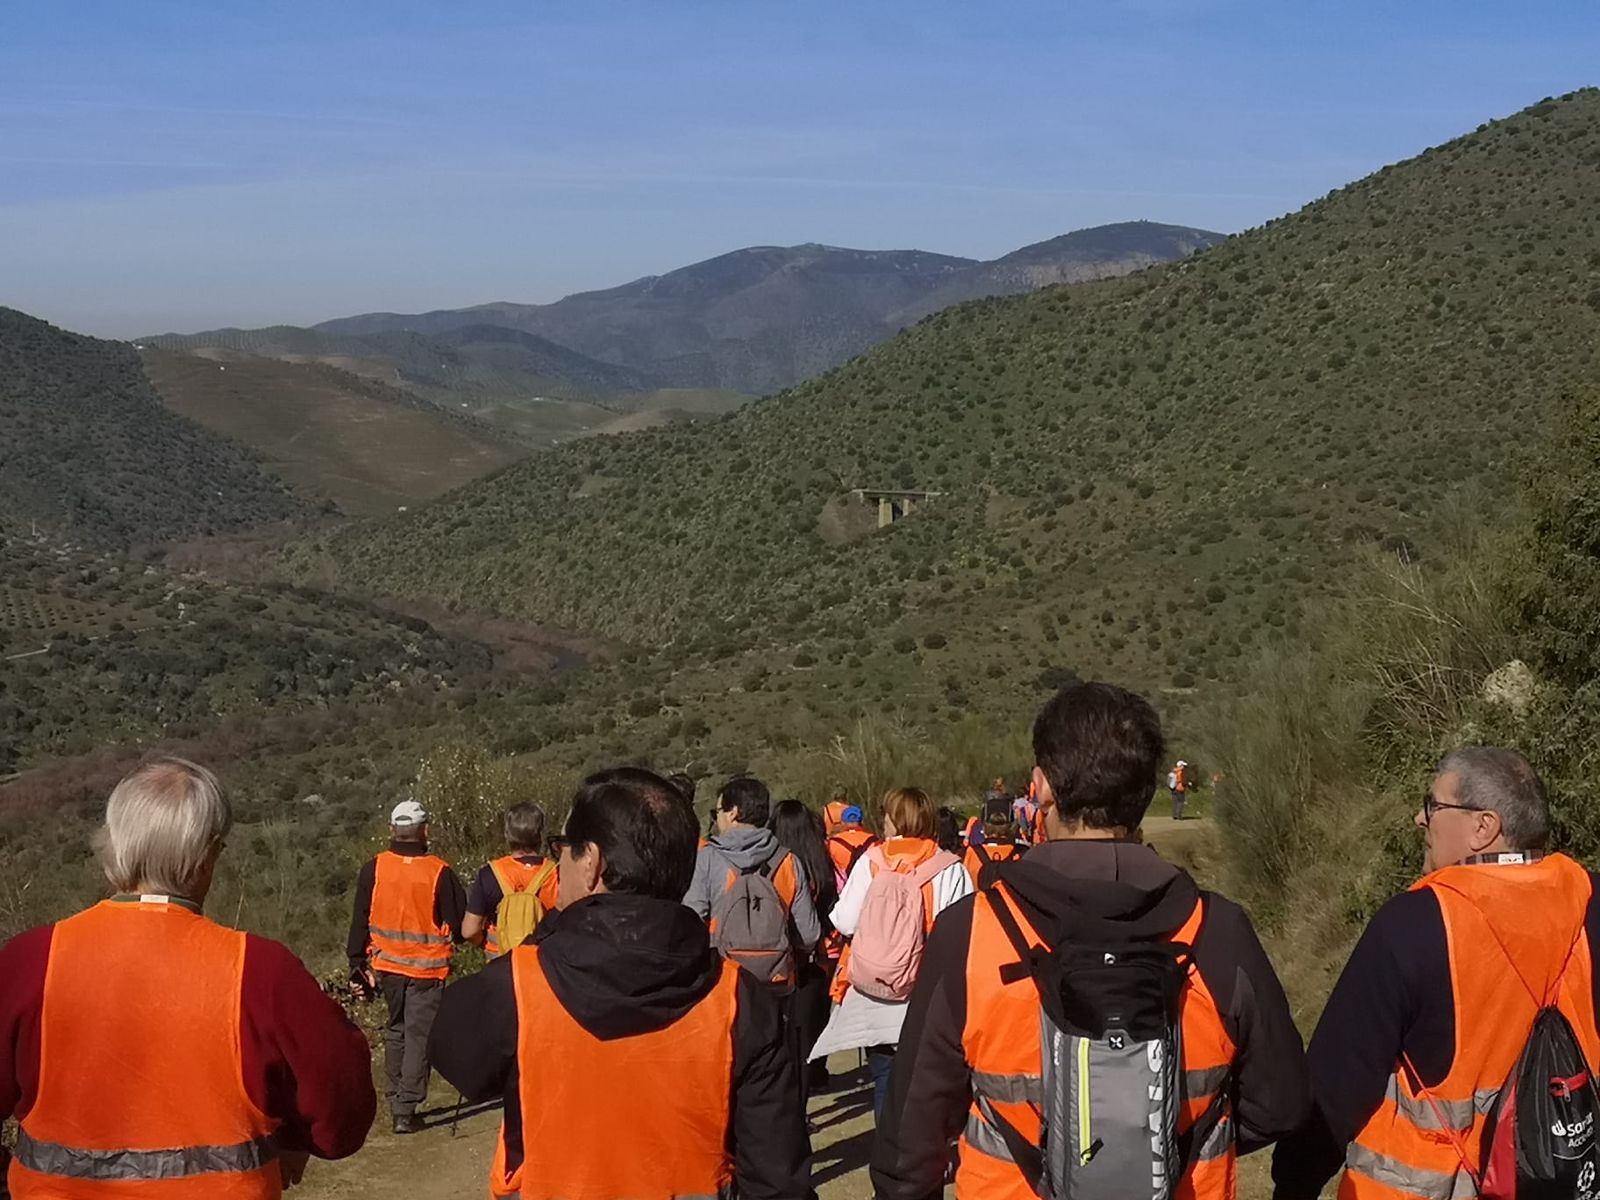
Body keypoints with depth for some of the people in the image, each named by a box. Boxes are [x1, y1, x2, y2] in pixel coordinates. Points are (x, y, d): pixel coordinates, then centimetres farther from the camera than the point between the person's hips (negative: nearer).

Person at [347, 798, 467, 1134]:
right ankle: (405, 1110, 0)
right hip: (427, 968, -3)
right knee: (420, 1035, 2)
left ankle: (394, 1099, 24)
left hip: (386, 965, 4)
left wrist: (357, 965, 9)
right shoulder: (439, 872, -13)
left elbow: (360, 922, 1)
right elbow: (460, 924, -8)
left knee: (395, 1030, 20)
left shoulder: (374, 869, -5)